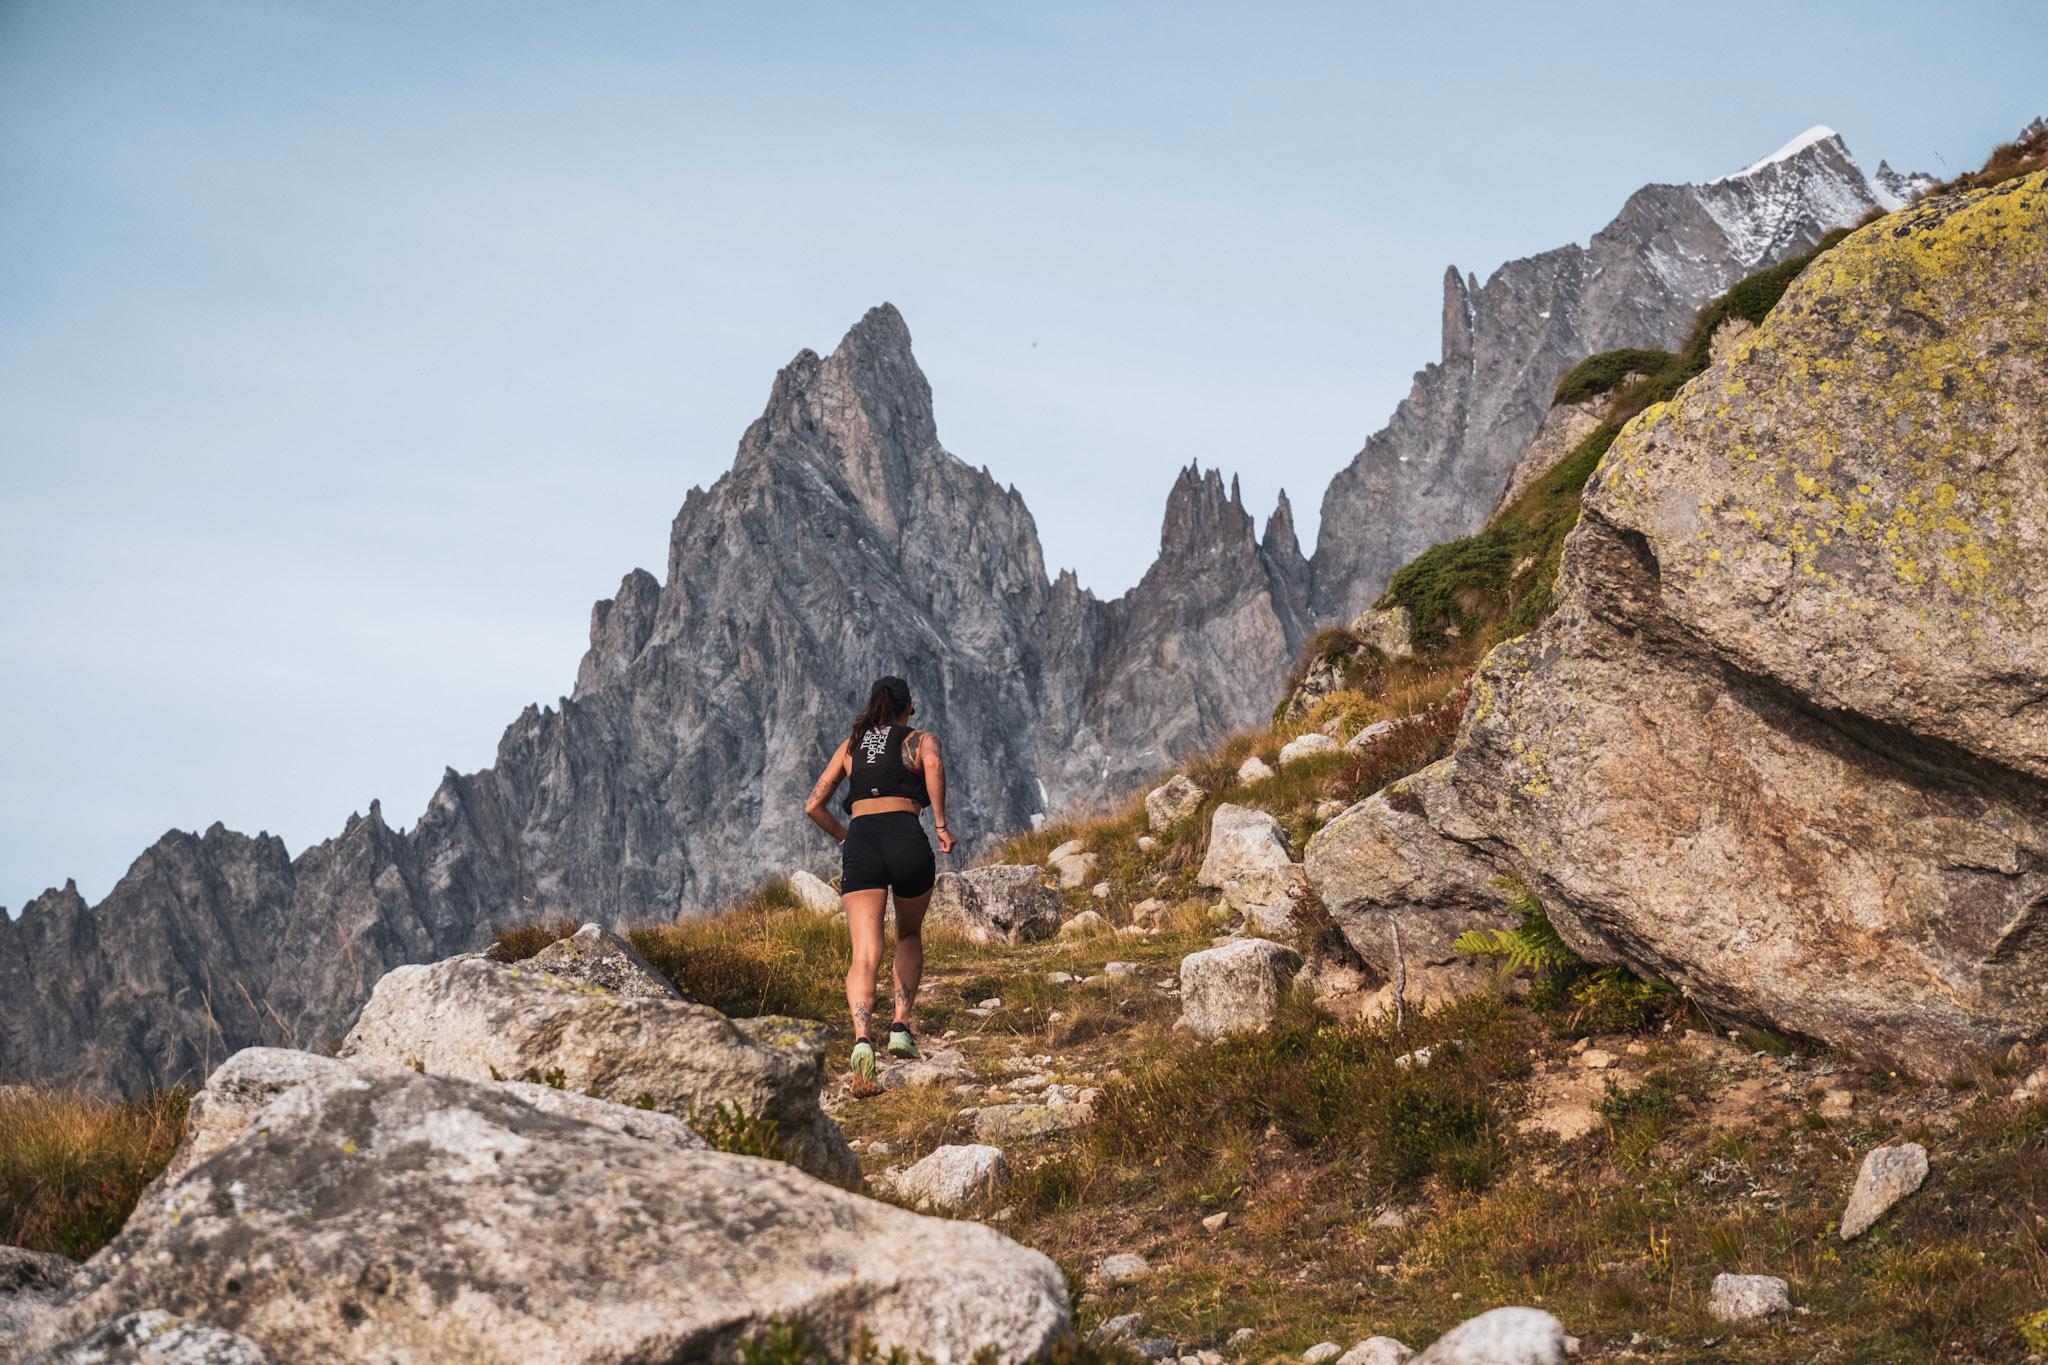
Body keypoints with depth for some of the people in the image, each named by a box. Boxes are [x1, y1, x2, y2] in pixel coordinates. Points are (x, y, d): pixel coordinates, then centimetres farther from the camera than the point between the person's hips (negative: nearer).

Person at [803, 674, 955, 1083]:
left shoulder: (850, 746, 24)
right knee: (909, 936, 25)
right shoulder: (921, 739, 15)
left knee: (865, 954, -11)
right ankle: (900, 1027, 11)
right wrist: (940, 824, -6)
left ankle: (862, 1036, -35)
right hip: (907, 840, -1)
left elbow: (813, 806, 20)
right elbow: (933, 763, -11)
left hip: (860, 843, 1)